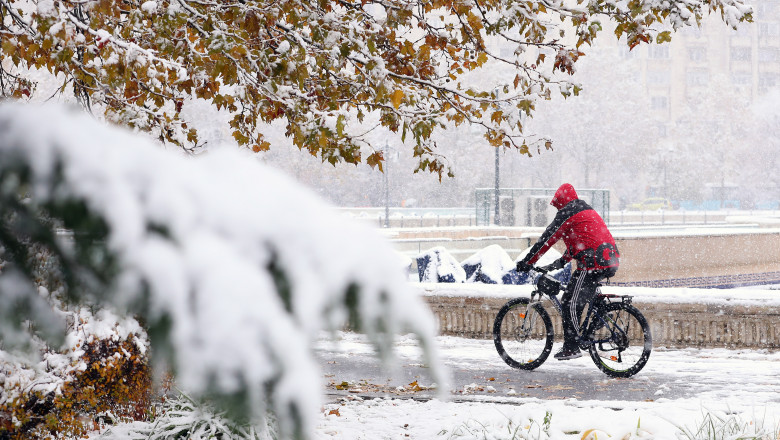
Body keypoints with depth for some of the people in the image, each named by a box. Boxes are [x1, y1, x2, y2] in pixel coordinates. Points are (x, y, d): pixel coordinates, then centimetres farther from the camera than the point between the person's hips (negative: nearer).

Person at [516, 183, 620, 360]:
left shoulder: (566, 213, -3)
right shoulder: (588, 211, 25)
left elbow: (547, 239, -3)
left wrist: (527, 262, 2)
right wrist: (561, 261, 33)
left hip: (592, 263, -9)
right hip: (610, 261, 9)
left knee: (570, 304, -5)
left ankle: (571, 347, -8)